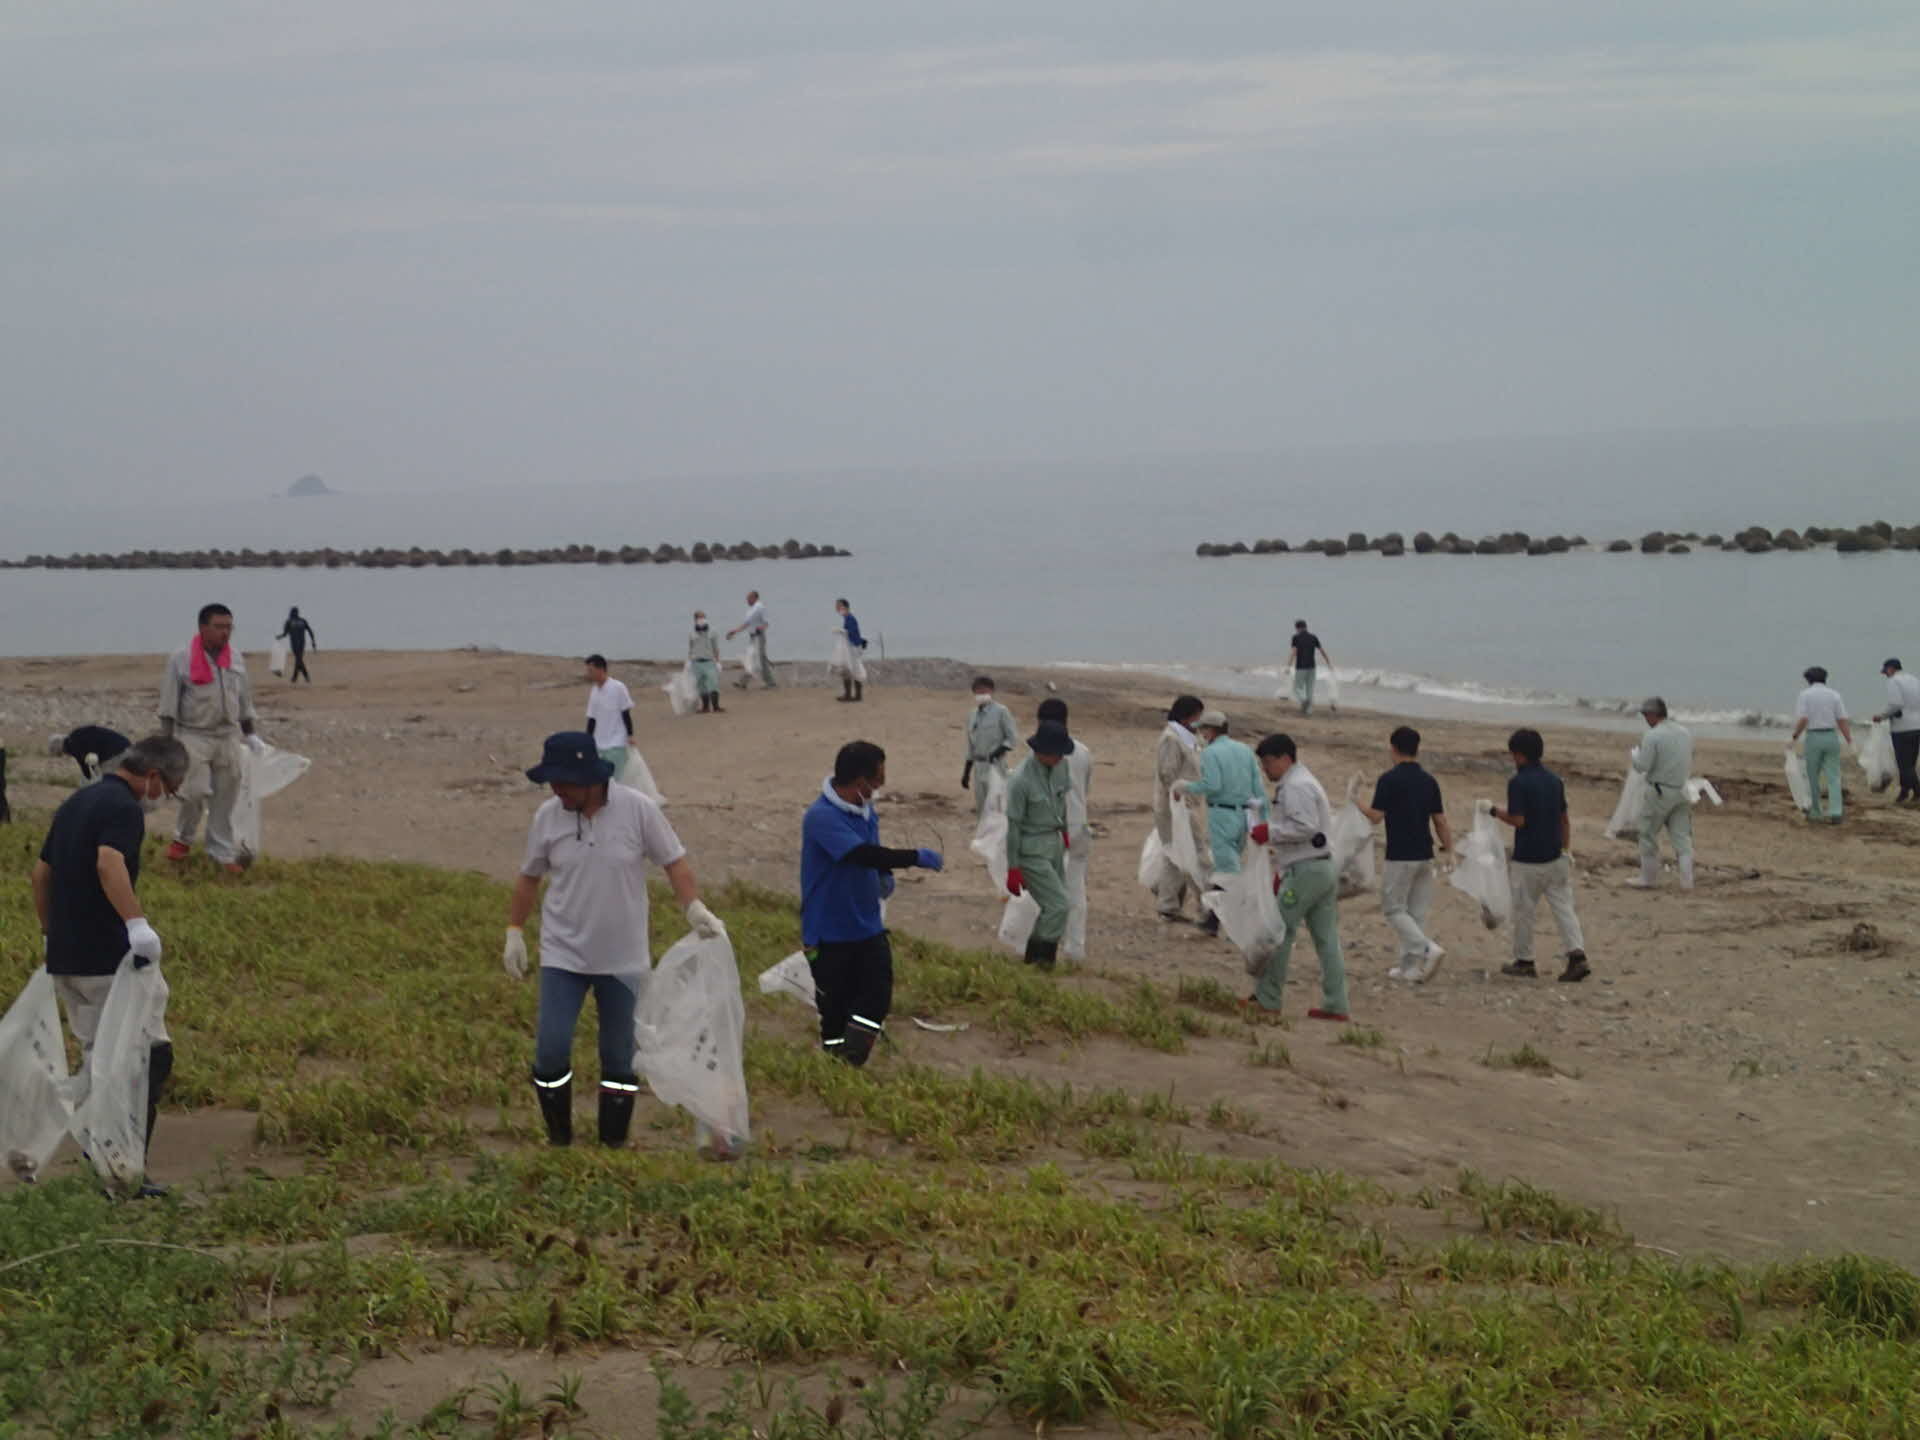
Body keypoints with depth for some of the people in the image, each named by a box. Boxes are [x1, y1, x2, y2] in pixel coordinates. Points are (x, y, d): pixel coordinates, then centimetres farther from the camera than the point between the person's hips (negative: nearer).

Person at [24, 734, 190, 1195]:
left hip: (63, 959, 9)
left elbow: (41, 872, 24)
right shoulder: (123, 808, -12)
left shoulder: (75, 803, 18)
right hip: (108, 958, -9)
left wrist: (51, 933, 32)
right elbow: (109, 863, -30)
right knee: (151, 1055, -3)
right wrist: (137, 924, -36)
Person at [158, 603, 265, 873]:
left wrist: (250, 734, 17)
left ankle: (222, 853, 16)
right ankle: (183, 839, 14)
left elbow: (245, 700, 17)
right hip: (193, 736, -4)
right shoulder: (181, 659, -8)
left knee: (225, 798, 6)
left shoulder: (237, 659, 6)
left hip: (228, 736, 4)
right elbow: (169, 703, -6)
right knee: (195, 791, -12)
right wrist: (167, 741, -8)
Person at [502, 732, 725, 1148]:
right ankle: (559, 1140, 13)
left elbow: (674, 862, -7)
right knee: (551, 1050, -6)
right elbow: (529, 878, 7)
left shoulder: (638, 809, -13)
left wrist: (696, 911, -19)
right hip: (562, 957, 1)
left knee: (620, 1058, 8)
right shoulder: (547, 817, -6)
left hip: (623, 959, -1)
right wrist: (515, 933, 8)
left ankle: (614, 1145, 22)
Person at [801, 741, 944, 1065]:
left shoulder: (866, 810, 4)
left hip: (867, 926, 7)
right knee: (836, 1002, 6)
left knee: (878, 993, 1)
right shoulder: (822, 816, -23)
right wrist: (916, 858, -28)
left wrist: (884, 876, -3)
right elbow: (863, 854, -33)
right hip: (829, 932, -7)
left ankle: (851, 1062, 13)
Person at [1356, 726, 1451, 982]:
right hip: (1425, 856, 6)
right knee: (1417, 912, 12)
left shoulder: (1389, 780, -13)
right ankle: (1411, 968, 13)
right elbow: (1440, 821, 6)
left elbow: (1375, 816, -13)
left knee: (1394, 909, 3)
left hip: (1400, 857, -6)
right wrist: (1449, 850, 12)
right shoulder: (1429, 781, 5)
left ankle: (1427, 949, -16)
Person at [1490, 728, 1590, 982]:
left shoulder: (1518, 782, -14)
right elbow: (1565, 819, 11)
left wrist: (1494, 810, -5)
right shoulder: (1554, 780, 7)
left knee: (1523, 911, 8)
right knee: (1563, 906, 5)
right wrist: (1566, 849, 18)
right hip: (1555, 858, 6)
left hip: (1527, 860, -6)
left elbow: (1518, 819, -19)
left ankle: (1524, 962, 17)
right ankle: (1577, 954, -8)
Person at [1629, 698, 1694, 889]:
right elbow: (1689, 763, 15)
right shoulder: (1684, 732, 6)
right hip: (1683, 791, 6)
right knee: (1682, 836, 8)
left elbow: (1641, 766, -17)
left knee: (1648, 835, 9)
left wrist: (1636, 751, 2)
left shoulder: (1653, 735, -16)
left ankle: (1648, 878, 16)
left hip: (1660, 792, -6)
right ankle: (1687, 880, 3)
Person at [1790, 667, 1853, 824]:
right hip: (1832, 737, 2)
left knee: (1813, 777, 13)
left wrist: (1794, 738, -1)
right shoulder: (1834, 694, 5)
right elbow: (1842, 721, -1)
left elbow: (1802, 720, -12)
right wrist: (1850, 742, 2)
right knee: (1833, 777, 1)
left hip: (1813, 737, -2)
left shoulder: (1805, 694, -2)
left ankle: (1815, 812, 23)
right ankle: (1835, 813, -12)